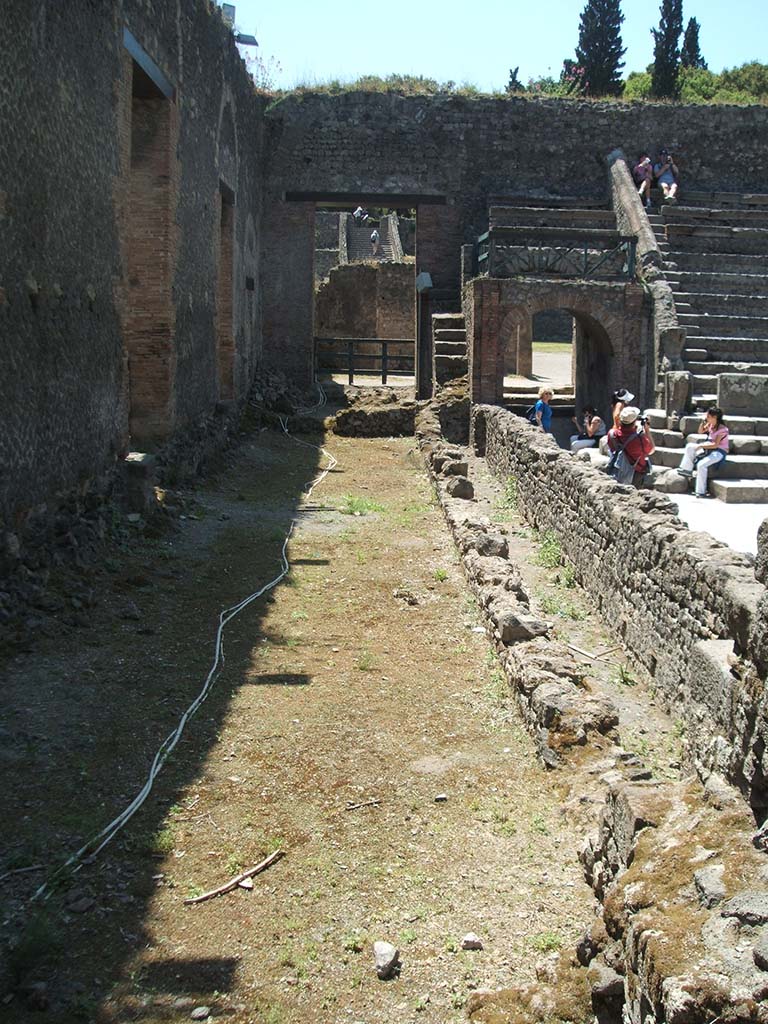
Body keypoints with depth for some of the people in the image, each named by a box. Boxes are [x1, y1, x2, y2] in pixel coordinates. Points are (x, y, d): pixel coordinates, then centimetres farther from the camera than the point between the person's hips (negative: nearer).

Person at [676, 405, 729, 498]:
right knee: (690, 446, -6)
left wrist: (700, 446, -23)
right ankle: (687, 470, 0)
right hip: (709, 449, 9)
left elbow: (715, 445, -25)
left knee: (701, 465, -30)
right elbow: (701, 431, 18)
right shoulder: (710, 424, 3)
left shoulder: (722, 429, -20)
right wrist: (703, 422, 0)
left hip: (719, 452, -9)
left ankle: (701, 491, -26)